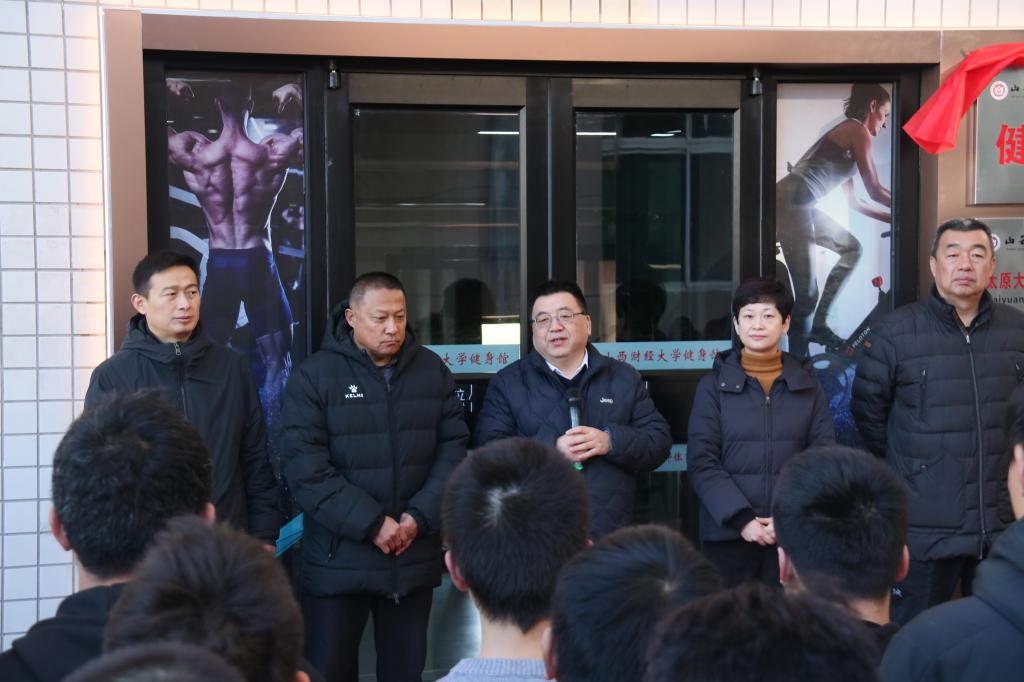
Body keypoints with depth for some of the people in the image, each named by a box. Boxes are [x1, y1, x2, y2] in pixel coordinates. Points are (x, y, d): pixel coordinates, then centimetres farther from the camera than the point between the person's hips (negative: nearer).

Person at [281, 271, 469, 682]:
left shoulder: (432, 370, 5)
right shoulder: (314, 375, -6)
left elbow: (454, 449, 3)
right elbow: (304, 467, -13)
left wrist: (419, 518, -10)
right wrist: (372, 524, -17)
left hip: (414, 557, 3)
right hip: (339, 559, -3)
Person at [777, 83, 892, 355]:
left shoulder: (846, 134, 27)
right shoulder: (858, 131, 0)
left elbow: (853, 202, 30)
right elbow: (876, 191, -1)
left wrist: (893, 218, 28)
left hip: (799, 204, 10)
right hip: (791, 202, -10)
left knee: (851, 248, 20)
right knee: (807, 293, -8)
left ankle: (818, 324, 17)